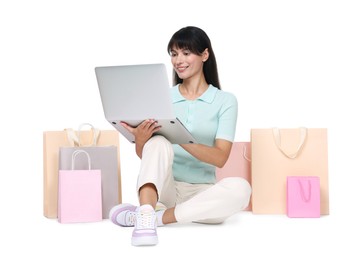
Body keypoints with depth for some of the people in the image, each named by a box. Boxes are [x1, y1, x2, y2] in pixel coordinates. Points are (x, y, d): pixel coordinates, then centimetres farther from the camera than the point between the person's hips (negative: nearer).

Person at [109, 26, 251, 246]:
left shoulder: (225, 101, 4)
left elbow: (220, 157, -9)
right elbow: (143, 154, 4)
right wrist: (140, 139, -22)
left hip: (201, 192, 0)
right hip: (165, 188, 0)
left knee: (240, 188, -32)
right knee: (158, 143, -29)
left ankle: (149, 215, -29)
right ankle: (146, 218, -48)